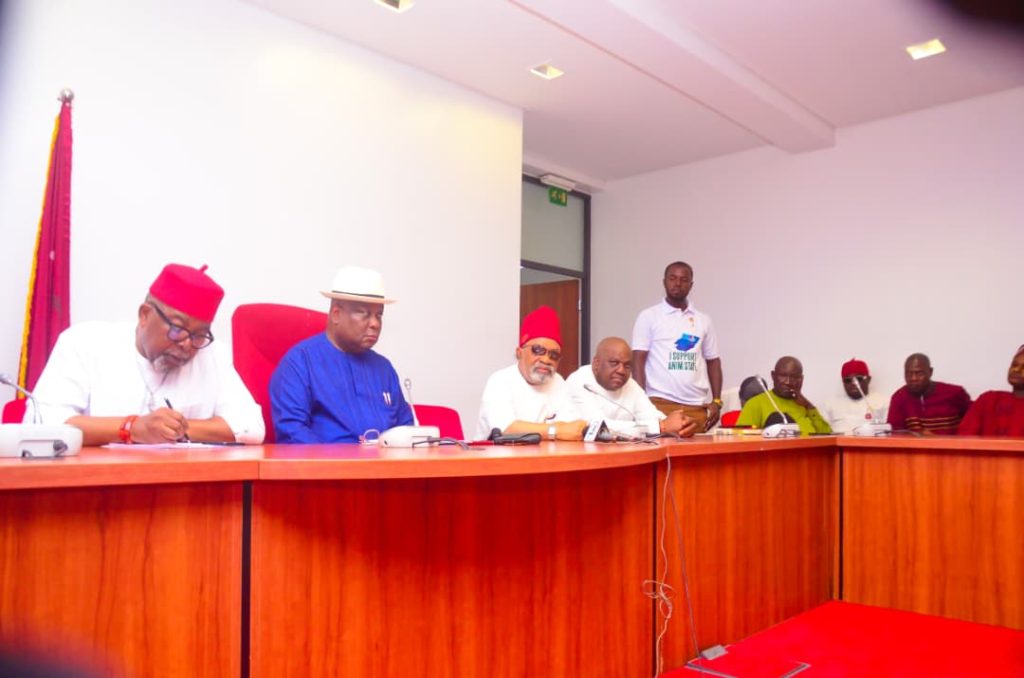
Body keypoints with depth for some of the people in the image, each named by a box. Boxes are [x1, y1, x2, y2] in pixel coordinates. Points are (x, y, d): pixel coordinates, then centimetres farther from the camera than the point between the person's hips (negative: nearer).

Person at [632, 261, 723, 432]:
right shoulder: (648, 316, 3)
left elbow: (713, 361, 17)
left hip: (697, 406, 3)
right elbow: (638, 361, -2)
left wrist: (716, 401, 5)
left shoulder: (703, 321, 14)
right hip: (661, 403, -3)